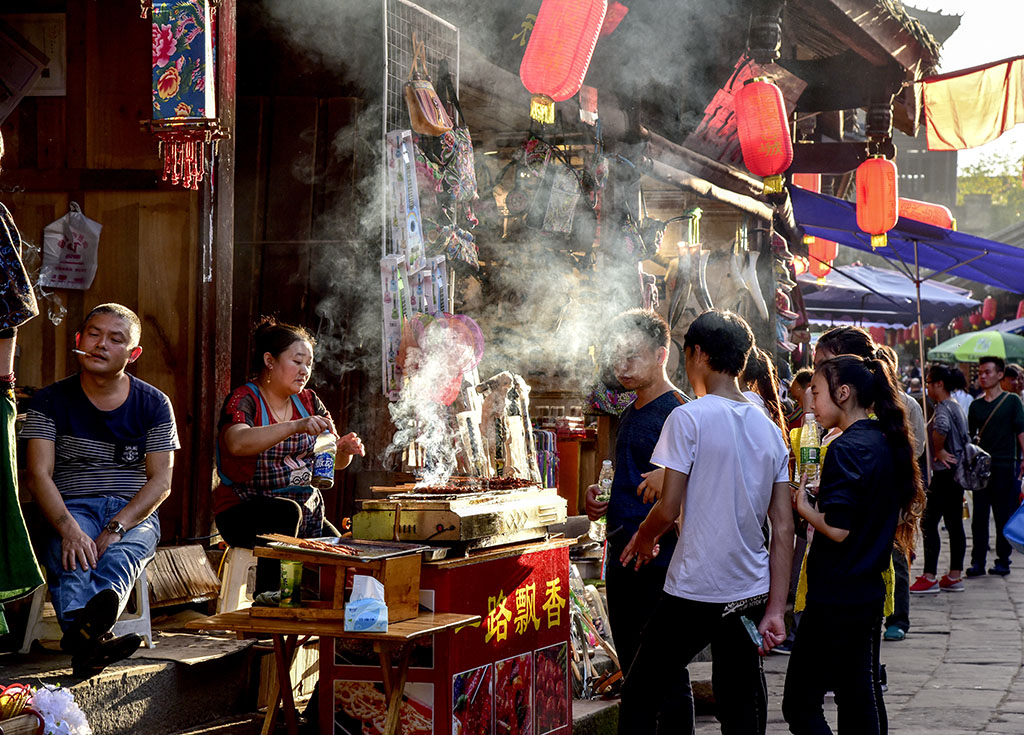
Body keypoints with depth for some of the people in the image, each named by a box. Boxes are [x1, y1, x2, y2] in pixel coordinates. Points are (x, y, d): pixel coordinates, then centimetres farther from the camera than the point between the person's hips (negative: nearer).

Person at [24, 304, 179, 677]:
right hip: (71, 508, -1)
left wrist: (115, 528, -20)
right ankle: (91, 640, -67)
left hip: (134, 513, 1)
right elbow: (40, 474, -7)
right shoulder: (51, 401, 4)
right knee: (70, 553, -36)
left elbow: (161, 481, -1)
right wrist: (68, 528, -28)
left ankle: (81, 632, -68)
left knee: (121, 555, -36)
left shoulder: (153, 404, 7)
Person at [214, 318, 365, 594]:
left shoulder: (308, 401, 11)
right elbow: (238, 443, -31)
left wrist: (346, 450, -14)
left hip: (306, 509, 6)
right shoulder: (244, 400, -8)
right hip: (244, 509, -6)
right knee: (286, 512, -36)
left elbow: (334, 461, 11)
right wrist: (296, 426, -41)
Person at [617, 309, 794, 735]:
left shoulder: (688, 418, -9)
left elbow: (668, 509, -13)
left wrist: (642, 539, 9)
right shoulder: (768, 428, 9)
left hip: (694, 592, -6)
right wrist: (774, 610, 8)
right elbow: (783, 528, 7)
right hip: (751, 591, 6)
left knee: (639, 701, 5)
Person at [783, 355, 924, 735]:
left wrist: (803, 506, -6)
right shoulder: (886, 442, 9)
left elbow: (838, 529, -23)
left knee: (800, 702, -4)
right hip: (869, 592, 9)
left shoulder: (846, 449, -17)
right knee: (860, 694, 16)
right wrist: (818, 499, 12)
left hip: (835, 598, -9)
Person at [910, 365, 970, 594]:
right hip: (958, 471, 10)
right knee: (954, 524, 11)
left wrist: (939, 451, -22)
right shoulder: (957, 407, 16)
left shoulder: (943, 408, -15)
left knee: (929, 523, -7)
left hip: (944, 472, -10)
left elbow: (941, 427, -37)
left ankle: (930, 579, -8)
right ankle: (954, 577, 14)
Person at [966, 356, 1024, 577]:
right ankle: (978, 561, 6)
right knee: (979, 515, 2)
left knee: (1004, 515, 3)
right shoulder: (976, 405, 10)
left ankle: (1003, 561, 11)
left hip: (1005, 466, -3)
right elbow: (969, 436, 15)